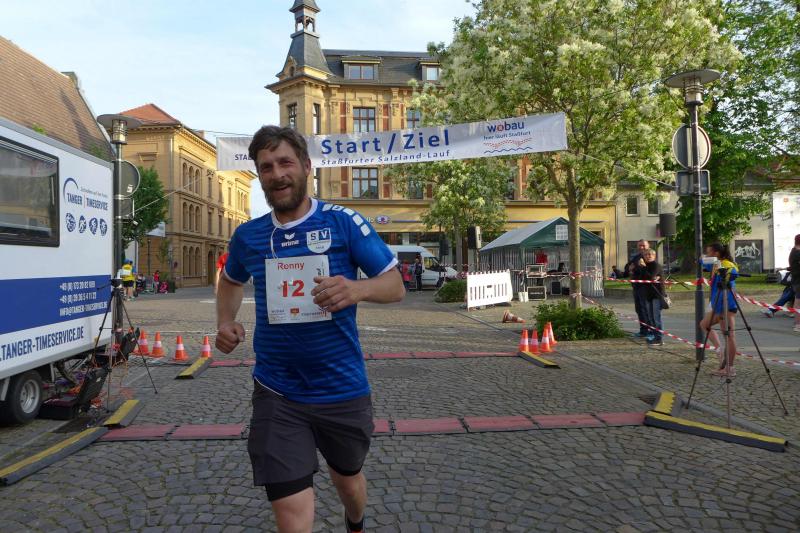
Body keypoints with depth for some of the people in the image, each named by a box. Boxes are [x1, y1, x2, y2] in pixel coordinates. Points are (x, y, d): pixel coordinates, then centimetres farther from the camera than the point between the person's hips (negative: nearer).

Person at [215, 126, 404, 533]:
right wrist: (225, 323, 1)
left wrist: (357, 289, -31)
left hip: (343, 388, 0)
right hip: (277, 395, 1)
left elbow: (395, 285, -9)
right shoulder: (248, 235, 1)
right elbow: (230, 281, 21)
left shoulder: (344, 222, -9)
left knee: (348, 480, 24)